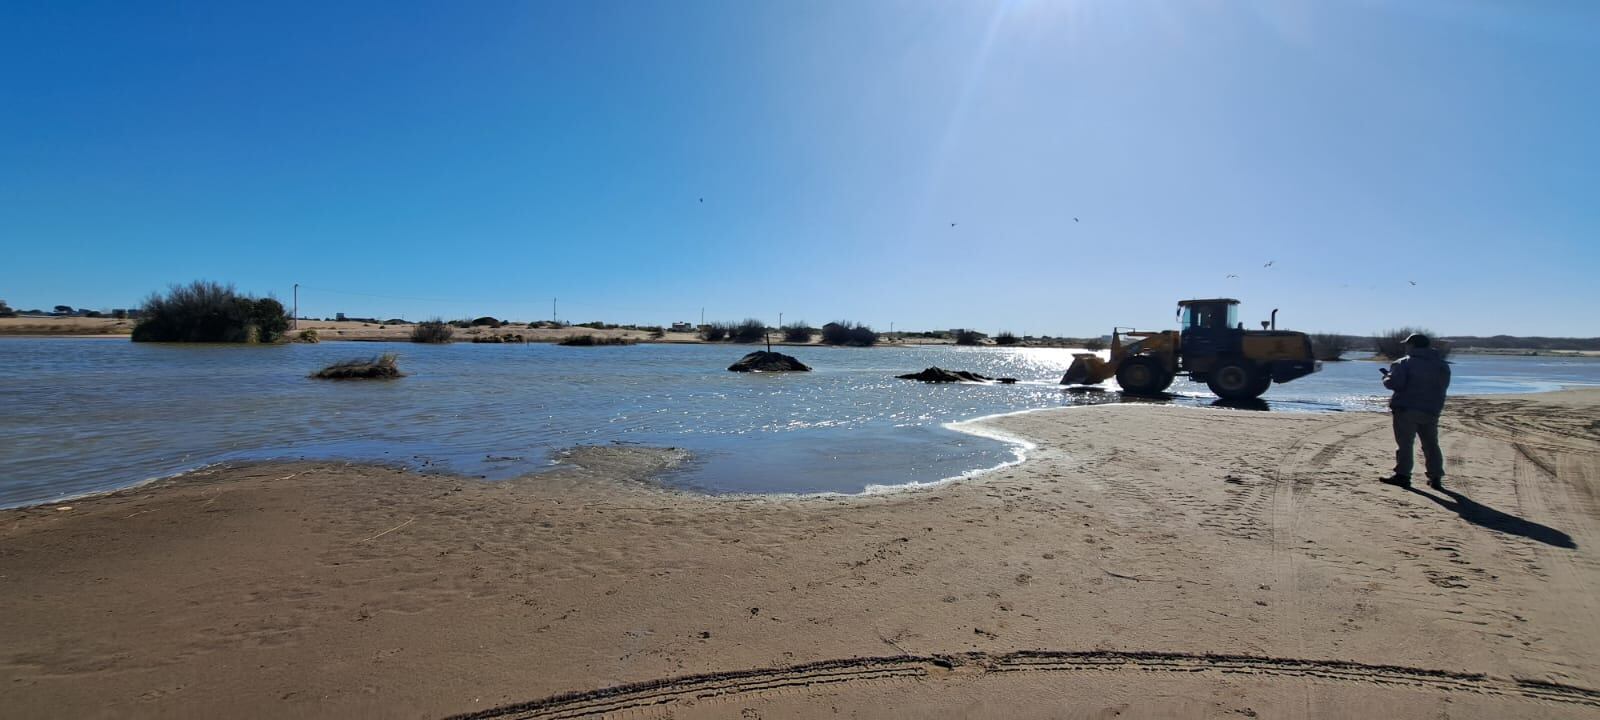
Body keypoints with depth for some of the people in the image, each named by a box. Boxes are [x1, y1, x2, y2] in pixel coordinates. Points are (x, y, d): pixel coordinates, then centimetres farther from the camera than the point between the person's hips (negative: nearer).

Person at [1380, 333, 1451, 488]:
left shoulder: (1404, 363, -9)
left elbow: (1394, 383, -18)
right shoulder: (1442, 365, 12)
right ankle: (1436, 478, 15)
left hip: (1407, 409, -6)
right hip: (1431, 411, 6)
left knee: (1404, 443, -1)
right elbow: (1442, 387, 20)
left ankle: (1402, 475, -1)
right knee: (1431, 445, 14)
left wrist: (1386, 377, 1)